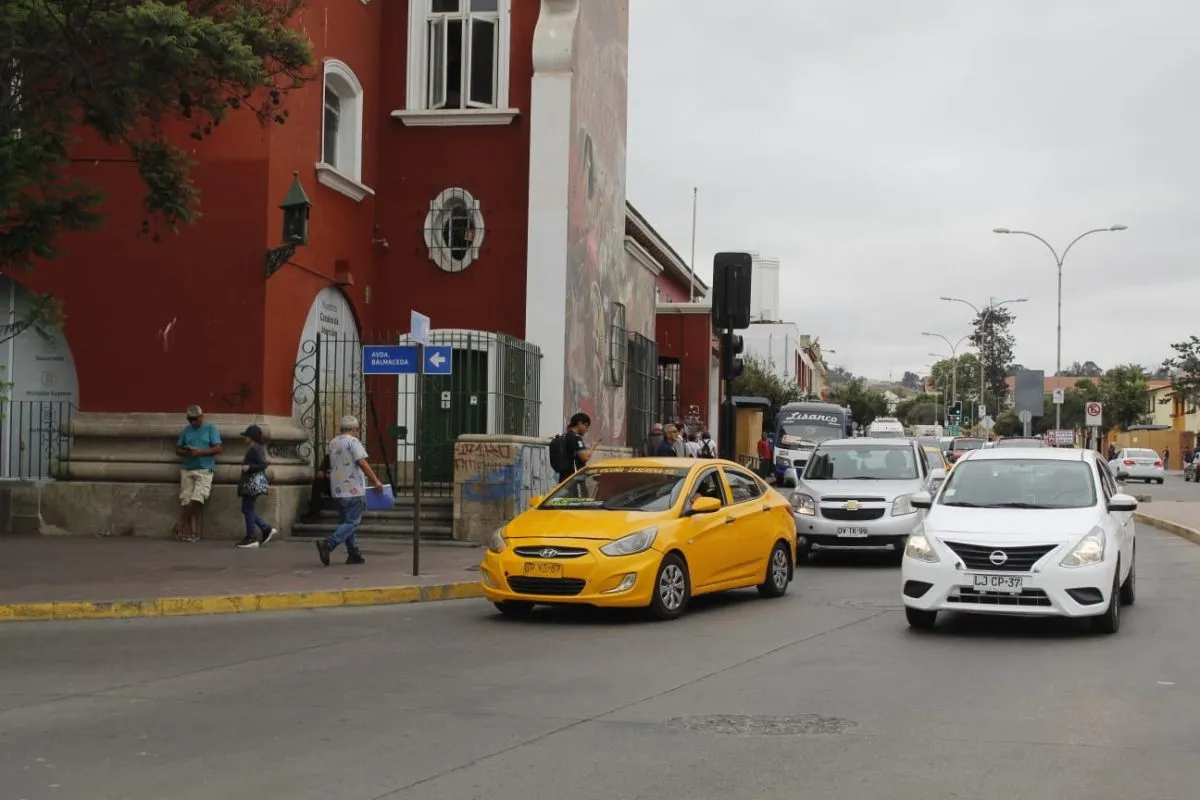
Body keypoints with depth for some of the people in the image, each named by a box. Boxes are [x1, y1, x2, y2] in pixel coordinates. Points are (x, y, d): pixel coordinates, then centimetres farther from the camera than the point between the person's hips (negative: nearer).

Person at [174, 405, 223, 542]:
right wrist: (185, 452, -5)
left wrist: (200, 452, -14)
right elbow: (177, 449, 18)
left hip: (204, 470, -4)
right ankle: (192, 532, 1)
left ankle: (181, 527, -4)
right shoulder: (186, 430, 14)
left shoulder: (211, 428, 3)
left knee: (197, 500, -16)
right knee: (187, 502, -3)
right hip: (187, 469, 4)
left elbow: (218, 449, -4)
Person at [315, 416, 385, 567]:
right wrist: (375, 481, -14)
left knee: (348, 520, 15)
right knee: (352, 522, -7)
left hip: (338, 489, 8)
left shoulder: (333, 443, 14)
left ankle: (354, 554, 15)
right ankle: (327, 545, -21)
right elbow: (362, 463, -19)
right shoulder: (353, 441, -10)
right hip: (353, 489, -8)